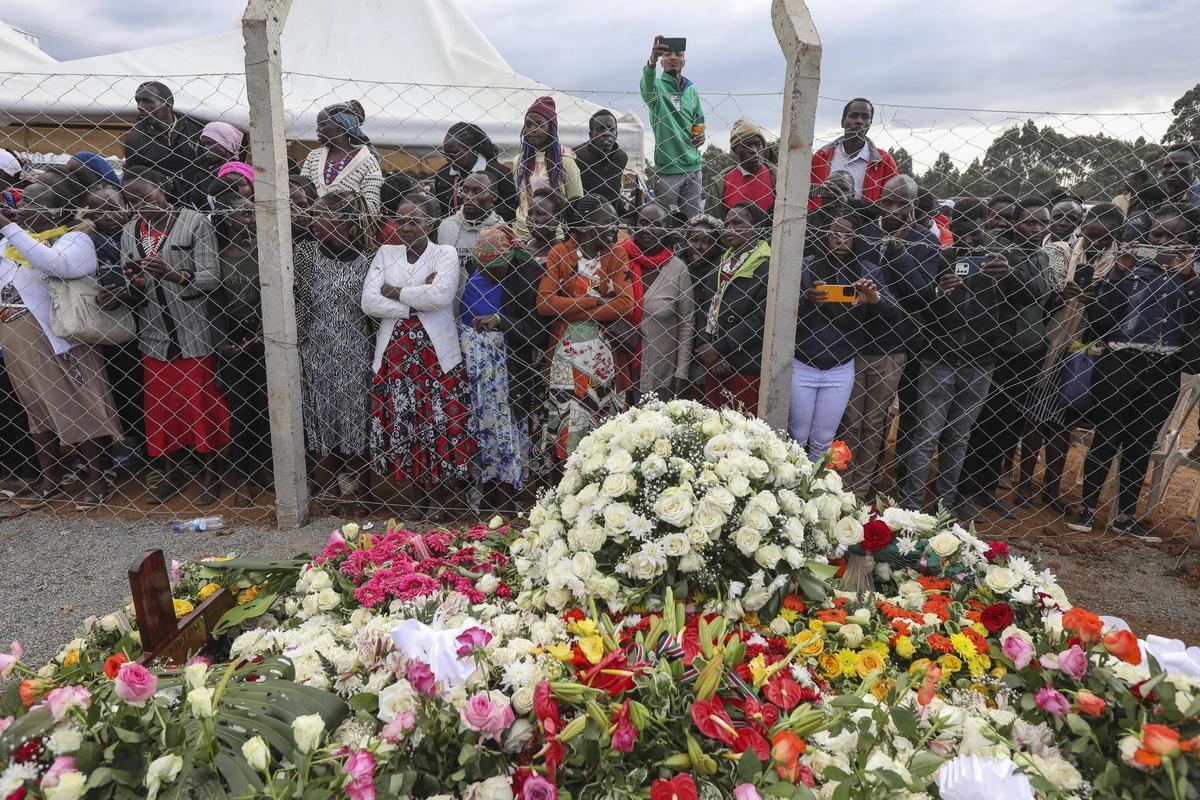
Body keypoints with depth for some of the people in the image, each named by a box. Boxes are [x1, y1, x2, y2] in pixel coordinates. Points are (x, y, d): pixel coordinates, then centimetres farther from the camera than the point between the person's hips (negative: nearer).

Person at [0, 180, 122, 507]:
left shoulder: (73, 239, -7)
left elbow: (54, 264, -27)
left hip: (56, 343, -7)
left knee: (78, 410, 0)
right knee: (36, 412, 15)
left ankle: (96, 480, 10)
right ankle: (50, 480, 26)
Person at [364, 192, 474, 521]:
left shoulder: (445, 254, 0)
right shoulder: (386, 254, 9)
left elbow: (441, 294, -20)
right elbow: (369, 303, -4)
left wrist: (395, 292, -9)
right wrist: (417, 304, -11)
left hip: (436, 355, -3)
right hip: (394, 354, 3)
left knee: (439, 422, 1)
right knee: (400, 423, 7)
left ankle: (440, 499, 21)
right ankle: (412, 498, 25)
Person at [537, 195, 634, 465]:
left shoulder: (616, 256, 4)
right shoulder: (559, 254, -1)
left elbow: (625, 304, -9)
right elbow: (543, 303, -12)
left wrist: (570, 309, -12)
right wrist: (595, 301, -13)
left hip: (603, 354, 2)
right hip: (566, 353, -2)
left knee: (601, 417, 7)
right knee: (566, 419, 1)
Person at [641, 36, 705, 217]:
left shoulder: (691, 90, 14)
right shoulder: (658, 86, -2)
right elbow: (647, 86, -27)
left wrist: (701, 134, 2)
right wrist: (652, 61, -48)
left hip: (693, 165, 5)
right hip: (667, 168, -5)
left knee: (693, 220, 8)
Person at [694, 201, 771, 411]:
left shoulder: (767, 267, -8)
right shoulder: (721, 264, 16)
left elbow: (760, 318, -17)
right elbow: (707, 308, 11)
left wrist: (718, 349, -16)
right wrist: (704, 347, -5)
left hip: (746, 368, -7)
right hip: (714, 364, 7)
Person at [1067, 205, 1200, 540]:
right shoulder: (1129, 264, 0)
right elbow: (1097, 319, -8)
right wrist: (1116, 276, -15)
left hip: (1164, 371, 3)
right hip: (1118, 365, -3)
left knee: (1141, 443, 11)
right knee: (1106, 438, 1)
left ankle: (1126, 515, 22)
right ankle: (1087, 507, 15)